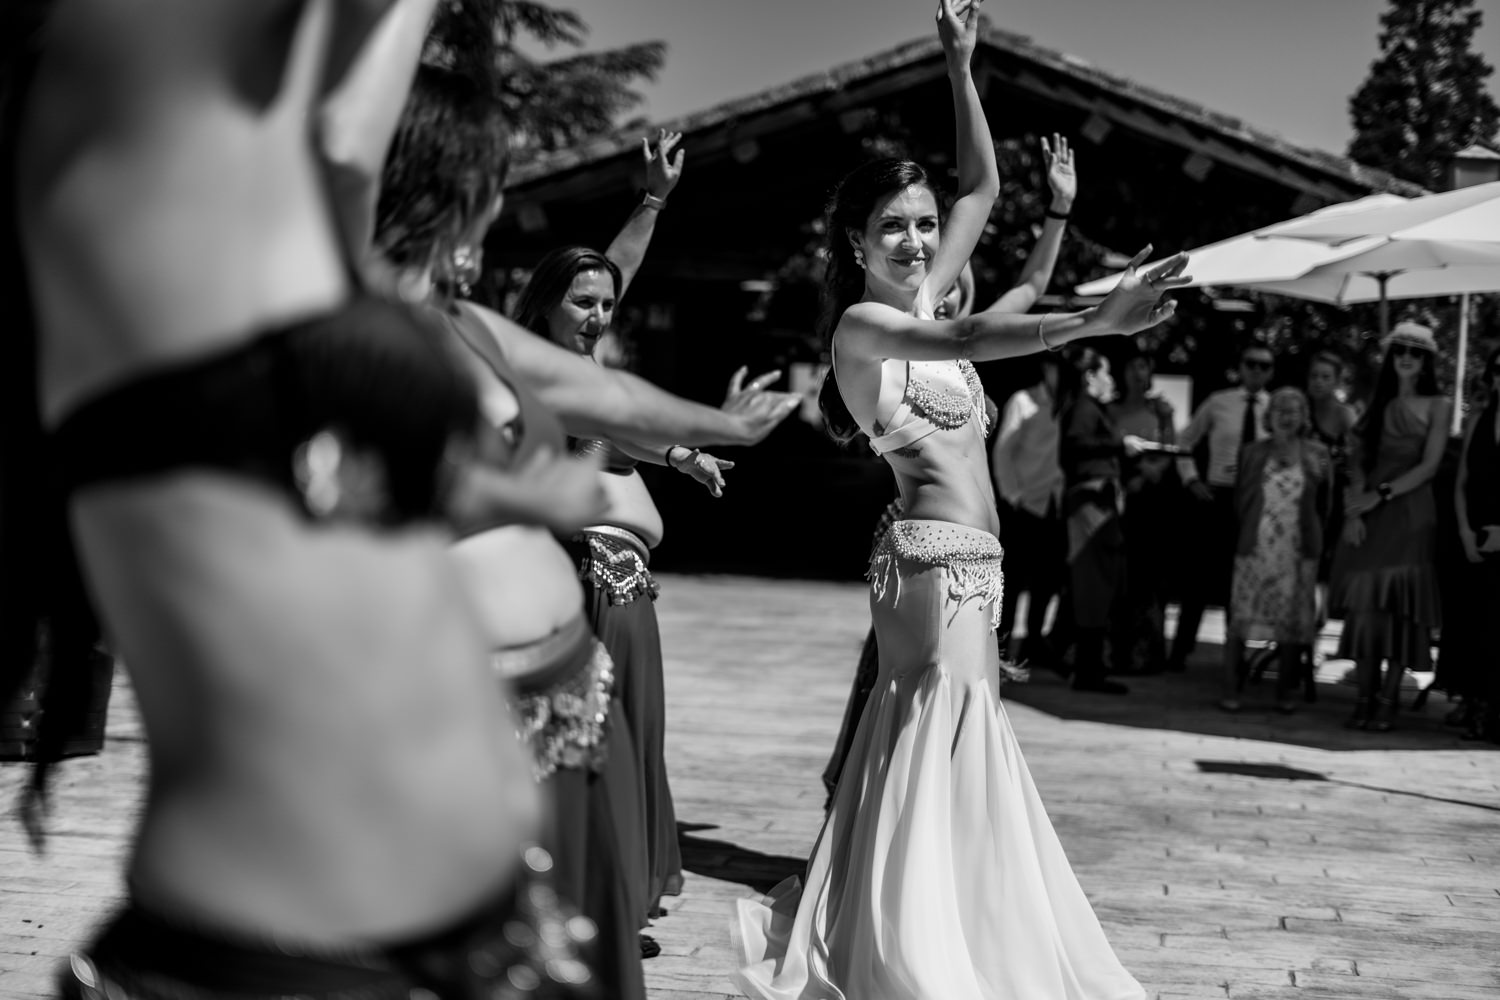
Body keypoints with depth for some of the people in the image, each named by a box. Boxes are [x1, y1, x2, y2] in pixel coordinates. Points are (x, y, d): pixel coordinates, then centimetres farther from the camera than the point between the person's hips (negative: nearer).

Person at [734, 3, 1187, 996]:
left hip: (966, 564, 9)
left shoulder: (922, 301, 14)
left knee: (922, 756, 13)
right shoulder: (863, 322, -9)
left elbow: (984, 187, 21)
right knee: (947, 757, -11)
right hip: (937, 560, -9)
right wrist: (1097, 320, -40)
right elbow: (969, 340, -28)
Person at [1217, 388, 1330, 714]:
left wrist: (1310, 537, 8)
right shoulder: (1252, 453, 6)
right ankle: (1231, 690, 0)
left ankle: (1285, 693, 12)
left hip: (1298, 550, 0)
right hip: (1256, 548, 0)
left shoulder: (1317, 455, 3)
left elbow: (1323, 505, 9)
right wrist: (1249, 531, 10)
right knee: (1241, 617, -4)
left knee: (1293, 621, 2)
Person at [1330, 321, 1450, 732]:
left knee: (1399, 605, -5)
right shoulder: (1377, 404, 14)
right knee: (1364, 603, -4)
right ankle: (1364, 699, 0)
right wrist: (1353, 510, -6)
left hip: (1410, 511, -3)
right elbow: (1358, 462, 8)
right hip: (1369, 513, 3)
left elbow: (1428, 466, -4)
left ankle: (1387, 702, -3)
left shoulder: (1438, 406, 5)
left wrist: (1382, 494, -13)